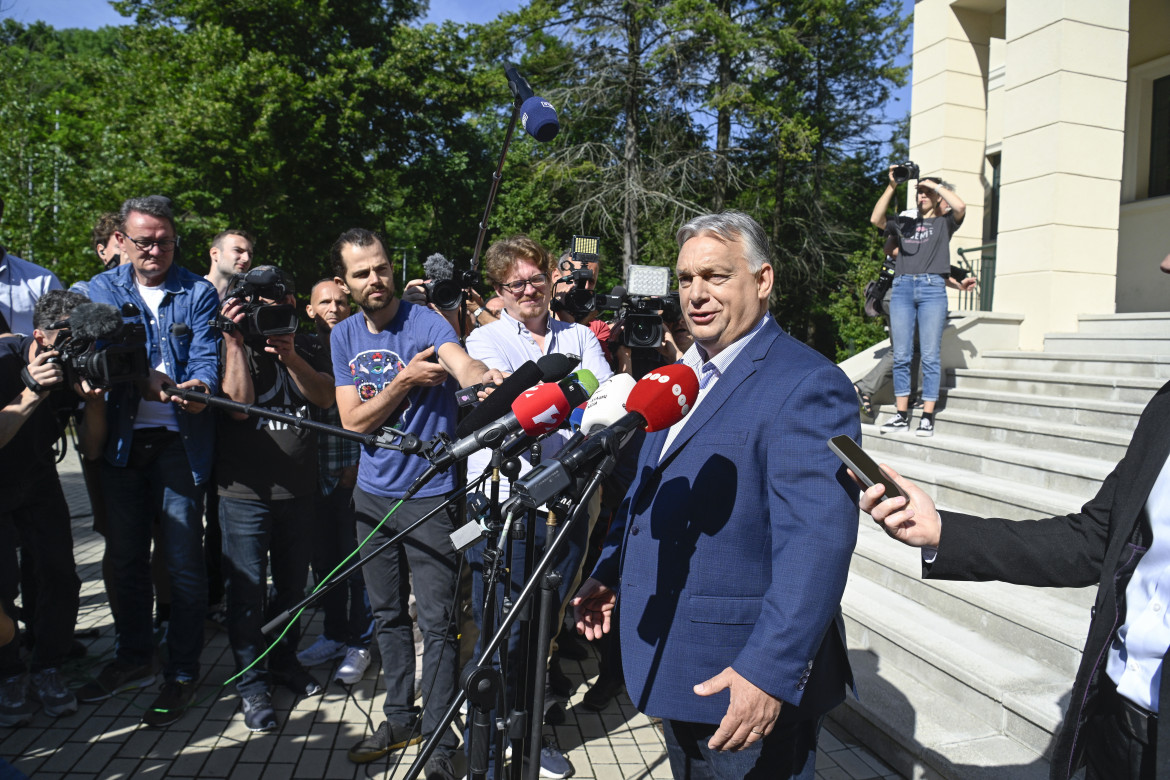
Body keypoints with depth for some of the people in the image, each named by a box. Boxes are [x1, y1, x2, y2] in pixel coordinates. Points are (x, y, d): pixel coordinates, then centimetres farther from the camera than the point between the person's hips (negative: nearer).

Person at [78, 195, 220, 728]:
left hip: (179, 440, -3)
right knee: (125, 558, 14)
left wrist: (197, 388, -31)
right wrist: (147, 379, -27)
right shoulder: (99, 290, 8)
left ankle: (182, 673, 13)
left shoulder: (199, 293, 3)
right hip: (121, 440, 3)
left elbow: (206, 357, -7)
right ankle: (133, 659, 32)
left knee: (184, 562, -2)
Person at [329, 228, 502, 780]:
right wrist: (405, 381, -18)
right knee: (388, 615, 17)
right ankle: (399, 719, 35)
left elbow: (462, 362, -34)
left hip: (429, 495, -5)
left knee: (436, 623, -1)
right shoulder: (344, 337, 4)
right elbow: (353, 421, -4)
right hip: (372, 494, 6)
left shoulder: (425, 322, -12)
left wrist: (485, 379, -57)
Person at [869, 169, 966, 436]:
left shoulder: (944, 222, 15)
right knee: (901, 355, 0)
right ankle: (901, 415, 4)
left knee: (930, 355, -5)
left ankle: (928, 417, -3)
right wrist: (891, 186, 5)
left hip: (932, 288, -3)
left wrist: (935, 184, 5)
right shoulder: (904, 223, 21)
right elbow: (876, 219, 6)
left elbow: (960, 207, -6)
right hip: (902, 287, 3)